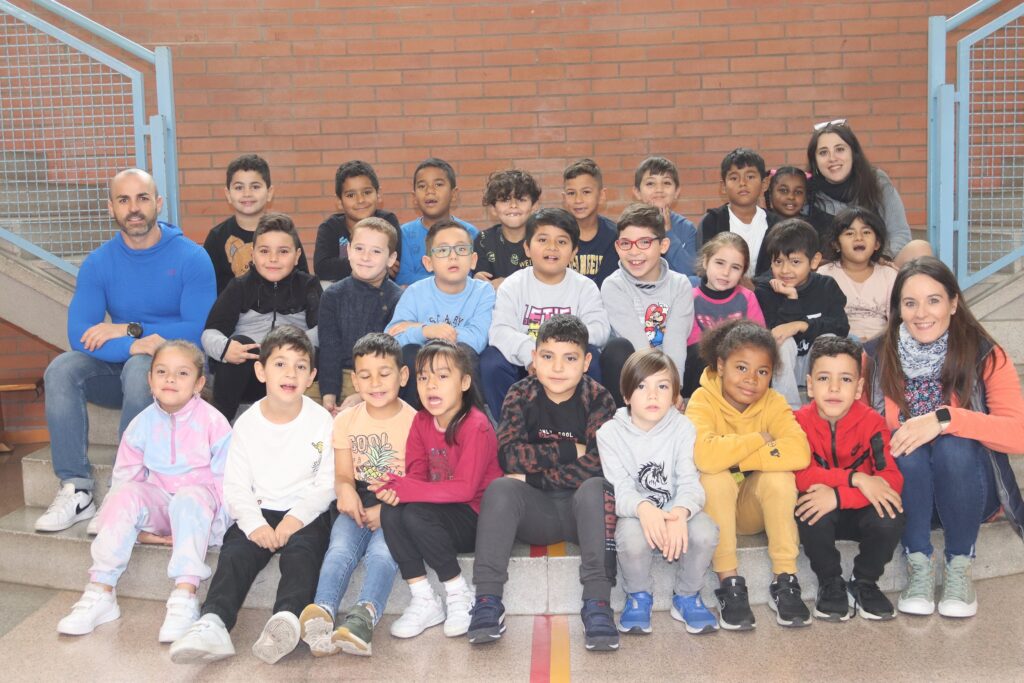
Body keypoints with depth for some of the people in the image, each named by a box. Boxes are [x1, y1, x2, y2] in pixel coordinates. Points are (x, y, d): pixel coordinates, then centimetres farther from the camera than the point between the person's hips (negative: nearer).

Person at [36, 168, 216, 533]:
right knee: (61, 370, -23)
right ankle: (76, 490, -23)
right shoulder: (98, 263, 1)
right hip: (120, 367, 4)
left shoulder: (191, 257, -8)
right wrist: (132, 346, -30)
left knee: (140, 369, -36)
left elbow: (199, 331, -17)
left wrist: (130, 330, -19)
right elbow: (80, 335, -12)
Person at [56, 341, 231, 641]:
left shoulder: (213, 423, -9)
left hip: (199, 497, -3)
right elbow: (125, 478, 5)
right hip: (157, 503, 4)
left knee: (189, 498, -37)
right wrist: (136, 526, -5)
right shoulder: (142, 424, 1)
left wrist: (207, 527, -16)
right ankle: (100, 593, -25)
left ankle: (184, 598, -42)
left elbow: (225, 481, -8)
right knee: (123, 495, -26)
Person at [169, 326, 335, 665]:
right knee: (235, 555, -22)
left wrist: (296, 519, -16)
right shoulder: (247, 424, 2)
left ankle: (287, 617, -51)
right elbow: (236, 486, 1)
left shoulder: (320, 421, -2)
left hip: (306, 513, -2)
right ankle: (213, 622, -40)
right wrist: (254, 524, -16)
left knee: (300, 553, -29)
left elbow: (327, 483, -3)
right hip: (258, 513, 2)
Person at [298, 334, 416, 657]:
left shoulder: (414, 420, 0)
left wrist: (386, 507, -21)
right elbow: (343, 474, 8)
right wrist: (346, 491, -18)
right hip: (357, 506, 3)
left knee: (382, 552, -32)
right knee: (340, 549, -28)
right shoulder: (346, 420, 10)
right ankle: (323, 613, -52)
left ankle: (364, 616, -55)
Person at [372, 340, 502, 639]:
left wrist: (403, 488, -27)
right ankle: (424, 601, -11)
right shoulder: (422, 421, 4)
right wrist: (395, 490, -23)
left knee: (416, 514, -29)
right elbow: (417, 475, 2)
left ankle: (460, 595, -11)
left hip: (477, 519, -7)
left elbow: (464, 488, -25)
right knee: (390, 511, -19)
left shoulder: (476, 426, -18)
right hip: (441, 514, 7)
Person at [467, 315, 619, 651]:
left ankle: (597, 601, -36)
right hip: (535, 510, 2)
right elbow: (509, 457, -14)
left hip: (581, 509, -1)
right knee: (499, 488, -27)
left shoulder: (598, 398, -7)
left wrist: (531, 475, -16)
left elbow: (598, 465, -20)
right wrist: (570, 451, -17)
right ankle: (488, 601, -30)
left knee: (595, 487, -32)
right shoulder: (520, 395, -2)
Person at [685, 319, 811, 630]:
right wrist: (758, 440, -25)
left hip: (756, 507, 2)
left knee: (779, 475, -27)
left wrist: (734, 458, -31)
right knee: (715, 478, -32)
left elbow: (799, 453, -30)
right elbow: (705, 456, -38)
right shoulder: (703, 400, -17)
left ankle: (784, 581, -19)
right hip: (714, 505, -2)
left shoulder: (772, 402, -10)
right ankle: (729, 582, -23)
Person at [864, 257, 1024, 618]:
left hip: (967, 489, -1)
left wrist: (945, 419, -35)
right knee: (905, 443, -30)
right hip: (904, 490, 1)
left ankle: (959, 567, -13)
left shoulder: (985, 356, -10)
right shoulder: (876, 357, -5)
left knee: (954, 446, -32)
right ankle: (919, 566, -15)